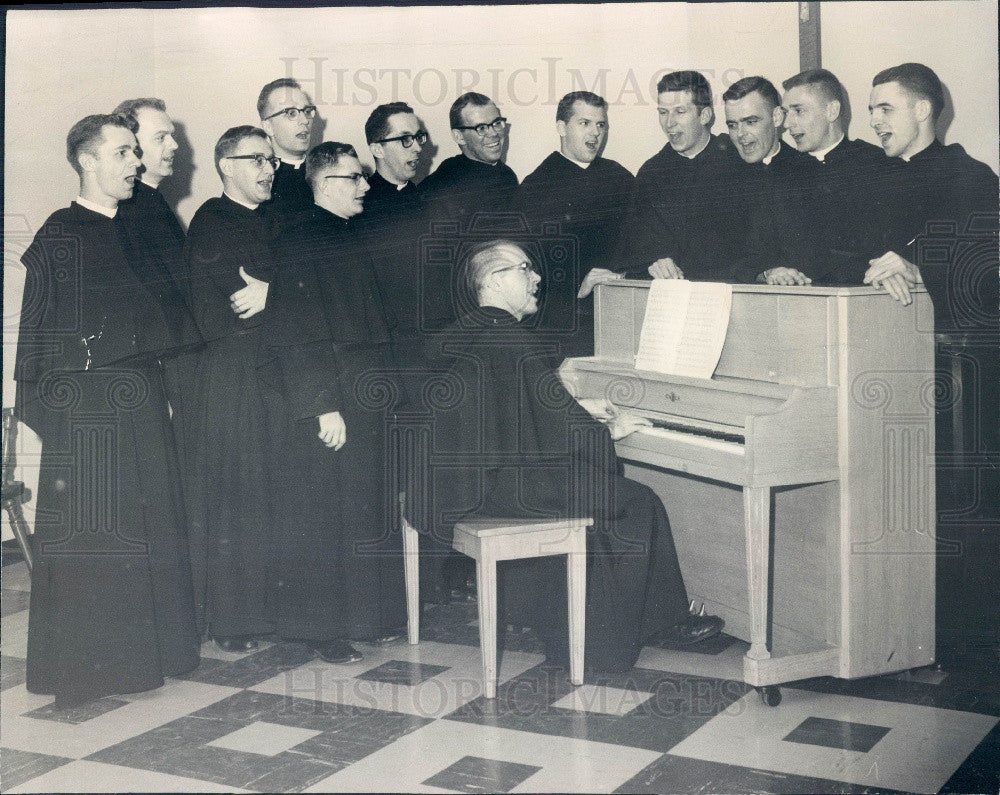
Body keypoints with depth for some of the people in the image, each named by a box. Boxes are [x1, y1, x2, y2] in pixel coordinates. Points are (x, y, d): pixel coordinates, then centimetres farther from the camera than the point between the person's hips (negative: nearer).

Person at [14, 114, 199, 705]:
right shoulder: (58, 237, -5)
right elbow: (34, 334, -7)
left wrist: (160, 388, 14)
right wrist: (30, 414, -11)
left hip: (142, 403, 7)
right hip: (82, 408, -7)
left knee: (150, 526, 9)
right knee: (87, 533, -1)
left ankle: (146, 650, 20)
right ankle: (84, 664, 10)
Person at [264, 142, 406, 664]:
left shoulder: (350, 237, 14)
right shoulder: (300, 244, -12)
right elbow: (300, 334, -18)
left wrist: (383, 387, 18)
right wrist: (324, 405, -21)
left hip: (367, 401, 9)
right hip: (329, 406, -8)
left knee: (368, 516, 14)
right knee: (323, 518, -1)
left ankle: (370, 615, 25)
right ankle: (320, 626, 9)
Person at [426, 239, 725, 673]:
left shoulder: (462, 333, 12)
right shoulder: (514, 340, -19)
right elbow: (560, 428, -19)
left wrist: (581, 410, 21)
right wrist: (608, 431, 0)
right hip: (507, 486, -10)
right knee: (639, 504, 1)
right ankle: (663, 621, 17)